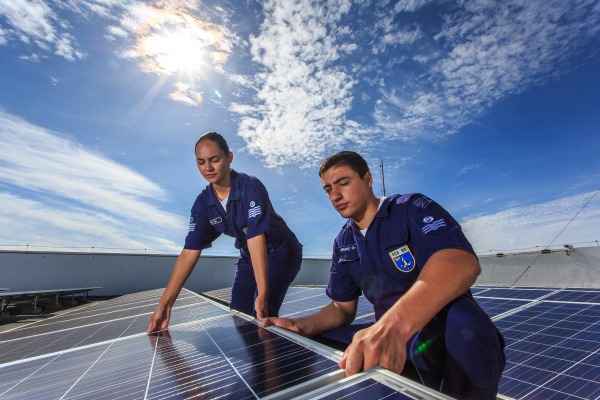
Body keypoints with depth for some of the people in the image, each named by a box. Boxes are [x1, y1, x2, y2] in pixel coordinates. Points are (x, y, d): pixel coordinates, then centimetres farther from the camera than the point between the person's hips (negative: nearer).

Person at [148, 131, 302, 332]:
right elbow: (190, 252, -12)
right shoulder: (202, 203, -10)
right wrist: (164, 304, -17)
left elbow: (256, 238, -37)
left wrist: (262, 295, -40)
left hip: (280, 251, -5)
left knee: (262, 316, -17)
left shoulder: (251, 187, -28)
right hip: (249, 256, 6)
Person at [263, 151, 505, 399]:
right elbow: (342, 307, 10)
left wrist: (394, 324, -47)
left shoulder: (413, 208, -11)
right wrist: (303, 325, -10)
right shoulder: (343, 243, 6)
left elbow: (462, 263, -31)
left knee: (459, 321, -36)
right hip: (390, 340, 5)